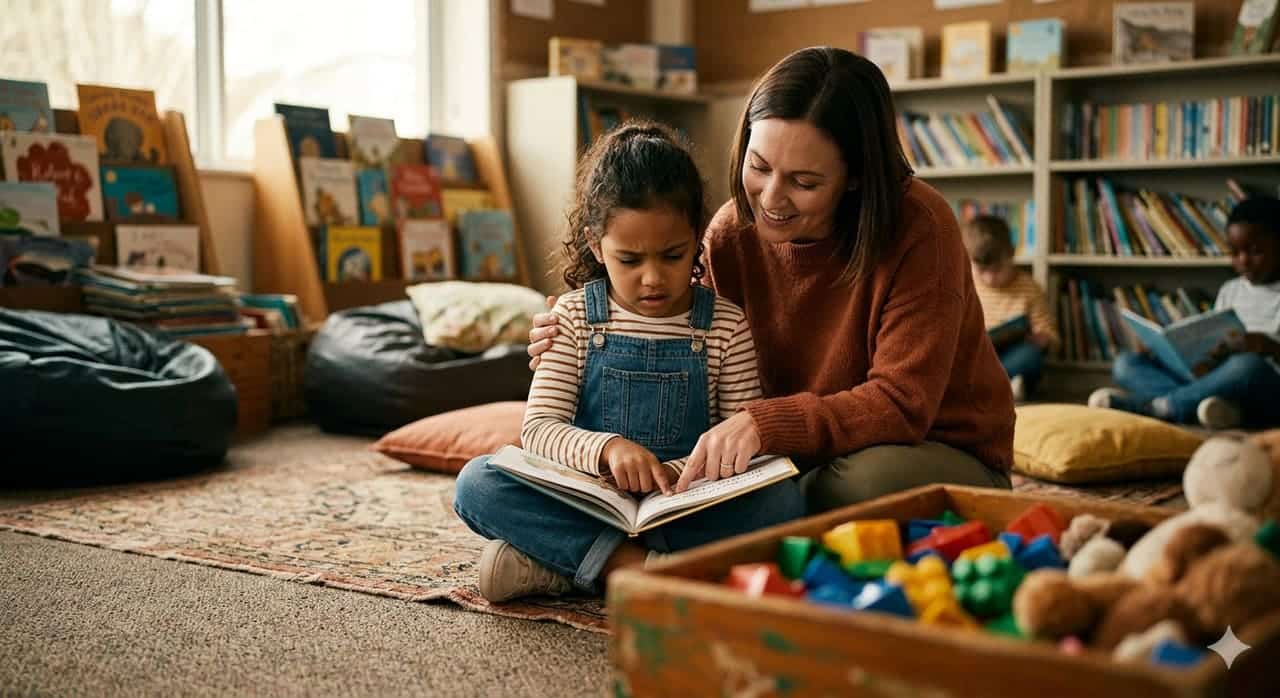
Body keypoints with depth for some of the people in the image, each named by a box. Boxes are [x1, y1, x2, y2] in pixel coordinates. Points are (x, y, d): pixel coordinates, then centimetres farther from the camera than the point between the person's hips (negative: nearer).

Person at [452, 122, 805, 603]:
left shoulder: (726, 325, 1)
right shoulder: (574, 317, 1)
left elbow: (743, 438, -1)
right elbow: (539, 428, -7)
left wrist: (669, 471, -21)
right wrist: (608, 448, -28)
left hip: (685, 506, 1)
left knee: (783, 500, -29)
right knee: (476, 483, -23)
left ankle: (555, 567, -28)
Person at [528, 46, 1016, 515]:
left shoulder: (917, 227, -22)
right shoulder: (732, 232, -7)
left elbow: (902, 405, -25)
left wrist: (765, 423, -38)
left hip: (944, 452, -3)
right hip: (812, 453, 4)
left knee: (863, 481, -37)